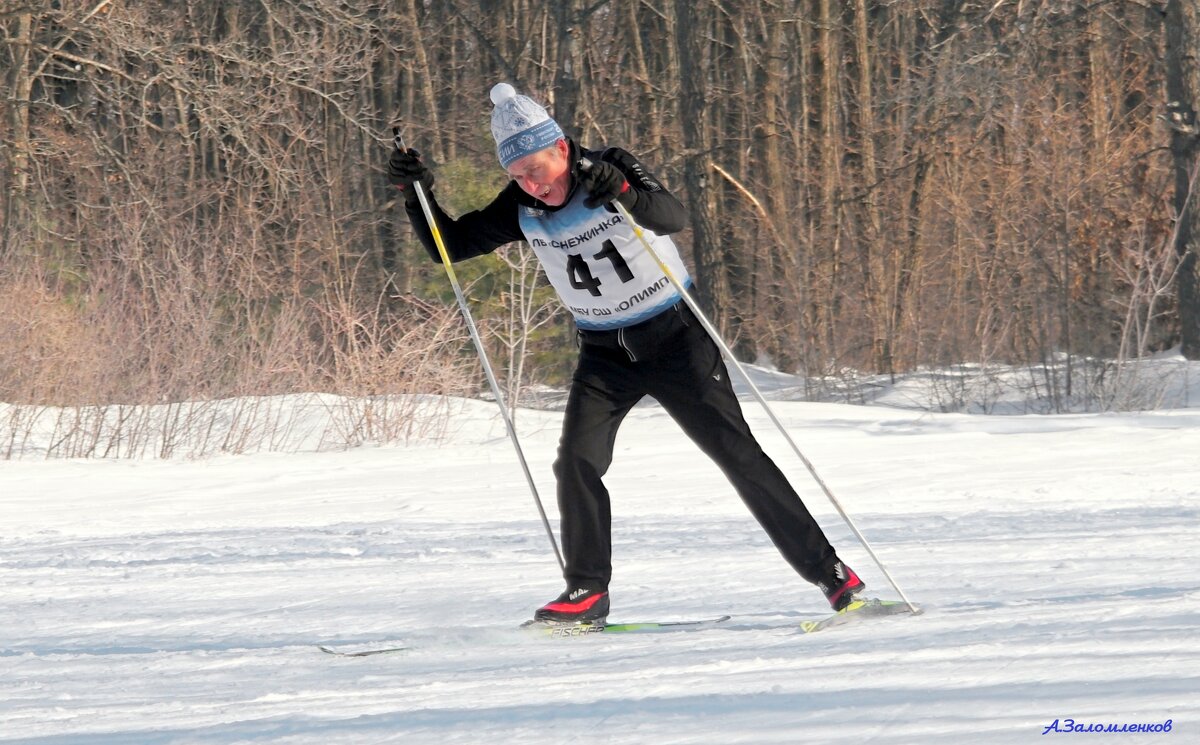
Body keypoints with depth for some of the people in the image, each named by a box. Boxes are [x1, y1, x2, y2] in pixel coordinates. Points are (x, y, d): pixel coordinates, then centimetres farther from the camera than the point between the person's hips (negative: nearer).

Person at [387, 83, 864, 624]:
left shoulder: (612, 169, -18)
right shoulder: (522, 208, -6)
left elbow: (673, 218, -35)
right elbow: (449, 246, 1)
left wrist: (624, 194, -54)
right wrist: (418, 193, -16)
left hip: (673, 338, -4)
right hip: (604, 355, 4)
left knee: (737, 453, -6)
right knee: (577, 463, -14)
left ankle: (826, 569, -1)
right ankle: (587, 590, -1)